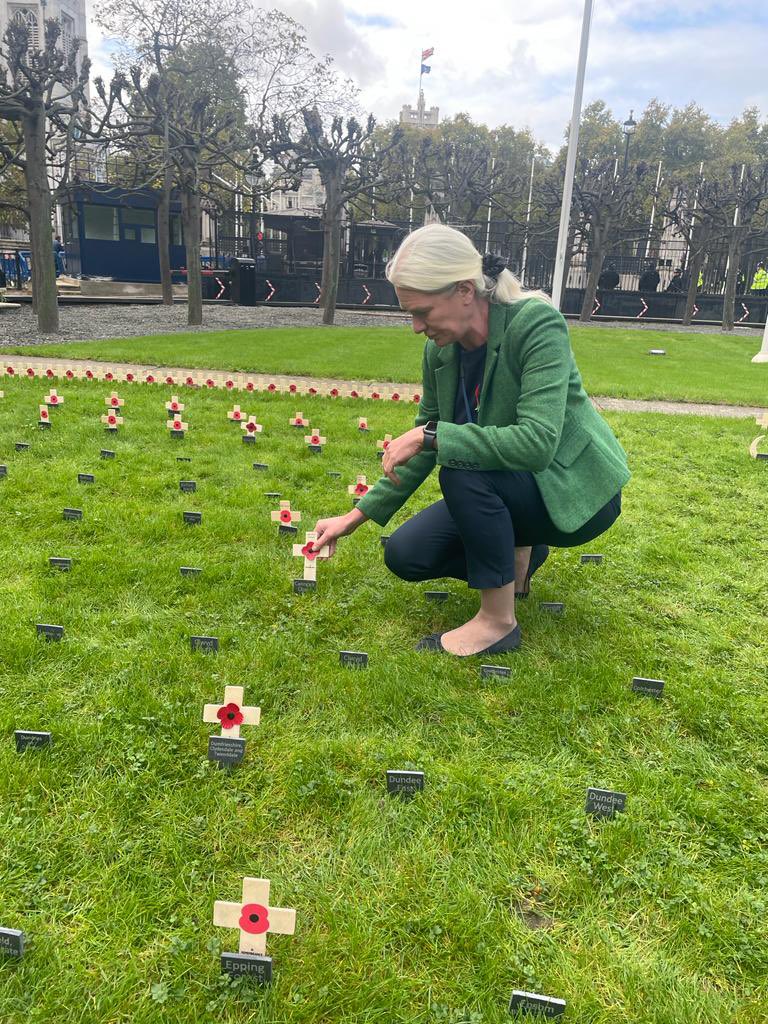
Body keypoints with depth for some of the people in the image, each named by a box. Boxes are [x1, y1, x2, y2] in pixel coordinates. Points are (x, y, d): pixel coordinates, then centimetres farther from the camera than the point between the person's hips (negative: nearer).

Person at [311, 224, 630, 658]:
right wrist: (356, 516, 2)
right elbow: (423, 446, 4)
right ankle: (518, 554, 16)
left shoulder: (537, 324, -26)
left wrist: (432, 436, -33)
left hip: (576, 490, -7)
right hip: (507, 487, 7)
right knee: (404, 554, -4)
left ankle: (499, 621, -17)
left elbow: (537, 442, -36)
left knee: (461, 464, -33)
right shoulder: (440, 350, -6)